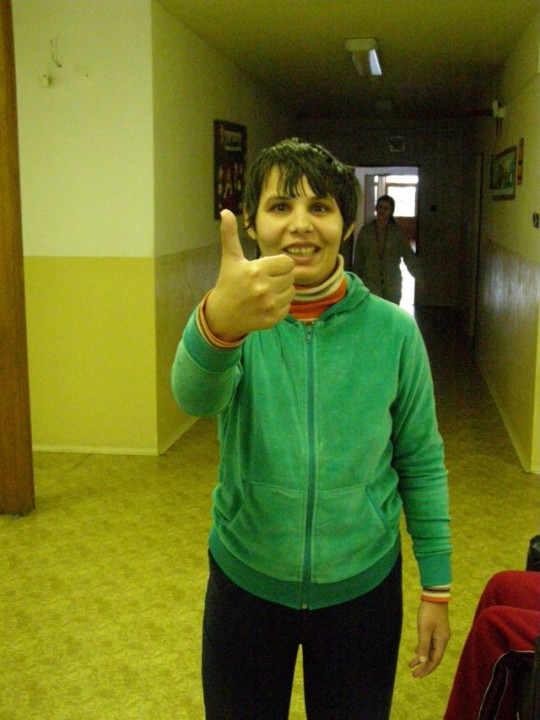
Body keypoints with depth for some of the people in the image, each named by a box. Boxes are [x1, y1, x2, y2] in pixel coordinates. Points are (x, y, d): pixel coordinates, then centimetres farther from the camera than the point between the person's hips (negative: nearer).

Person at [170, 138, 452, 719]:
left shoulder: (392, 330, -9)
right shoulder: (229, 315, -12)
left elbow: (421, 463, -1)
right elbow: (195, 394, -34)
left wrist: (436, 588, 1)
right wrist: (220, 324, -56)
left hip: (362, 588, 0)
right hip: (245, 584, 0)